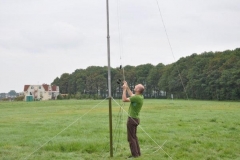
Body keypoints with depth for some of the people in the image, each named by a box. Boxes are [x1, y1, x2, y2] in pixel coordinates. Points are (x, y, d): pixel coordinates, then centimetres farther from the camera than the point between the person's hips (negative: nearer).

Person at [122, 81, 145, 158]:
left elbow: (124, 99, -19)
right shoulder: (140, 96, 4)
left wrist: (124, 89, -10)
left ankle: (135, 154, -1)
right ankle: (138, 153, 22)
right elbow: (132, 95, 24)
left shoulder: (137, 98, -23)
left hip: (132, 119, -9)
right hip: (135, 119, 9)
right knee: (134, 137, 18)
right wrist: (127, 87, 22)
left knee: (131, 138, -3)